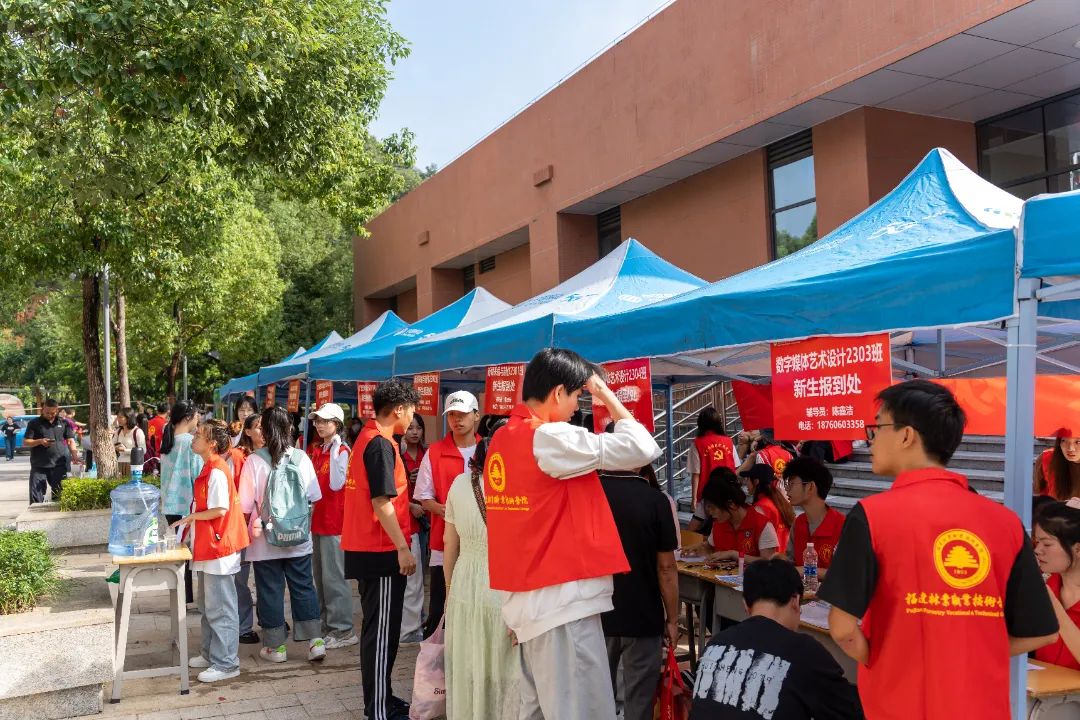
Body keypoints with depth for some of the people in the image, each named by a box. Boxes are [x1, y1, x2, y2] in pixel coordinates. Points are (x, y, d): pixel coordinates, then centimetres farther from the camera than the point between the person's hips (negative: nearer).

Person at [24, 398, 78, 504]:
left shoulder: (63, 423, 10)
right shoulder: (34, 423, 6)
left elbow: (70, 441, 8)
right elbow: (25, 443, 5)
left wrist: (74, 455, -9)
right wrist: (40, 441, -14)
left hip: (59, 465, 1)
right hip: (39, 466, -1)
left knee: (60, 495, 2)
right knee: (35, 495, 0)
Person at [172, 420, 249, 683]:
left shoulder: (217, 471, -19)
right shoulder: (209, 469, 11)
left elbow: (220, 510, -23)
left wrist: (191, 517, -13)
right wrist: (192, 520, 9)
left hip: (218, 547, -10)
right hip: (207, 546, 10)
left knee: (219, 608, -2)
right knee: (208, 605, 19)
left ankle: (226, 663, 6)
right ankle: (211, 654, 32)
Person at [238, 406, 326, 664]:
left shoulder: (254, 461, -11)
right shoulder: (301, 458, -4)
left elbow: (246, 506, -7)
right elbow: (313, 498, 3)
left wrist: (248, 527, 10)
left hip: (265, 539, -2)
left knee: (270, 591, 9)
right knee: (303, 587, 11)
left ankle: (276, 646, 17)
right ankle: (315, 641, 8)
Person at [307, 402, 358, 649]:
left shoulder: (342, 451, -10)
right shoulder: (316, 449, 12)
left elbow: (336, 484, -23)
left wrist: (334, 451, -23)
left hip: (334, 520, -8)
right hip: (317, 518, 8)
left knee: (333, 576, -6)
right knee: (320, 576, 15)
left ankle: (343, 630, 1)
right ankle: (326, 624, 25)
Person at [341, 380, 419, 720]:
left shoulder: (366, 438, 12)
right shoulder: (381, 444, -17)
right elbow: (381, 503, -21)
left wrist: (408, 505, 25)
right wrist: (403, 548, -19)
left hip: (365, 549, 10)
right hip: (382, 551, -10)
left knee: (378, 628, 17)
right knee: (382, 631, -1)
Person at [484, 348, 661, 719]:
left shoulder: (502, 439, 9)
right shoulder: (550, 437, -17)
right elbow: (643, 449, -18)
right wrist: (607, 395, -6)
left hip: (530, 598, 9)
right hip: (563, 602, -9)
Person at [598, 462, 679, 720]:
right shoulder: (655, 500, -14)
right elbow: (666, 567, -11)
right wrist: (672, 618, 0)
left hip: (595, 615, 3)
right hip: (642, 617, -2)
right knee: (639, 698, 8)